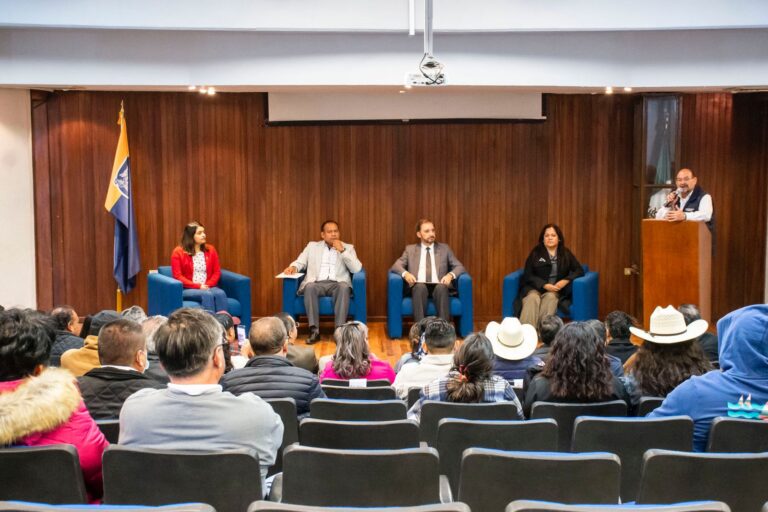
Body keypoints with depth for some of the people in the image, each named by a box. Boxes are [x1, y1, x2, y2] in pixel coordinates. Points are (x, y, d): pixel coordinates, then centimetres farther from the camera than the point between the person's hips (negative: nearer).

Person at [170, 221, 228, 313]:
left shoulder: (210, 250, 12)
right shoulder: (178, 252, 0)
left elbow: (217, 272, 10)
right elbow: (178, 276, -6)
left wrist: (208, 285, -9)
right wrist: (198, 286, -15)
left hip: (208, 287, 3)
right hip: (187, 289, -3)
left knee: (220, 293, -31)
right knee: (207, 295, -34)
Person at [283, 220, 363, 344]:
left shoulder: (348, 247, 16)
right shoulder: (312, 246, 20)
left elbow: (357, 269, 2)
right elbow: (300, 262, 13)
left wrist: (342, 250, -4)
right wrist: (293, 267, -10)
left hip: (337, 284, -1)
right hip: (317, 283, 1)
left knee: (343, 287, -36)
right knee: (310, 286, -35)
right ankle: (314, 330, -33)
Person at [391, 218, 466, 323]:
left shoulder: (444, 248, 20)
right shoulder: (410, 249, 20)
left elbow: (460, 267, 12)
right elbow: (396, 266, 10)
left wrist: (450, 275, -10)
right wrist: (405, 273, -13)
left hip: (439, 286, 0)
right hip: (418, 287, 0)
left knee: (441, 288, -36)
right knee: (420, 287, -36)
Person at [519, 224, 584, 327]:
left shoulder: (565, 254, 12)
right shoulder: (536, 253, 7)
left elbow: (579, 270, 5)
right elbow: (528, 275, 0)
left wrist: (565, 280, -14)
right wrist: (544, 285, -16)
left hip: (555, 290, 1)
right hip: (535, 288, -1)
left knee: (550, 297, -35)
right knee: (532, 298, -34)